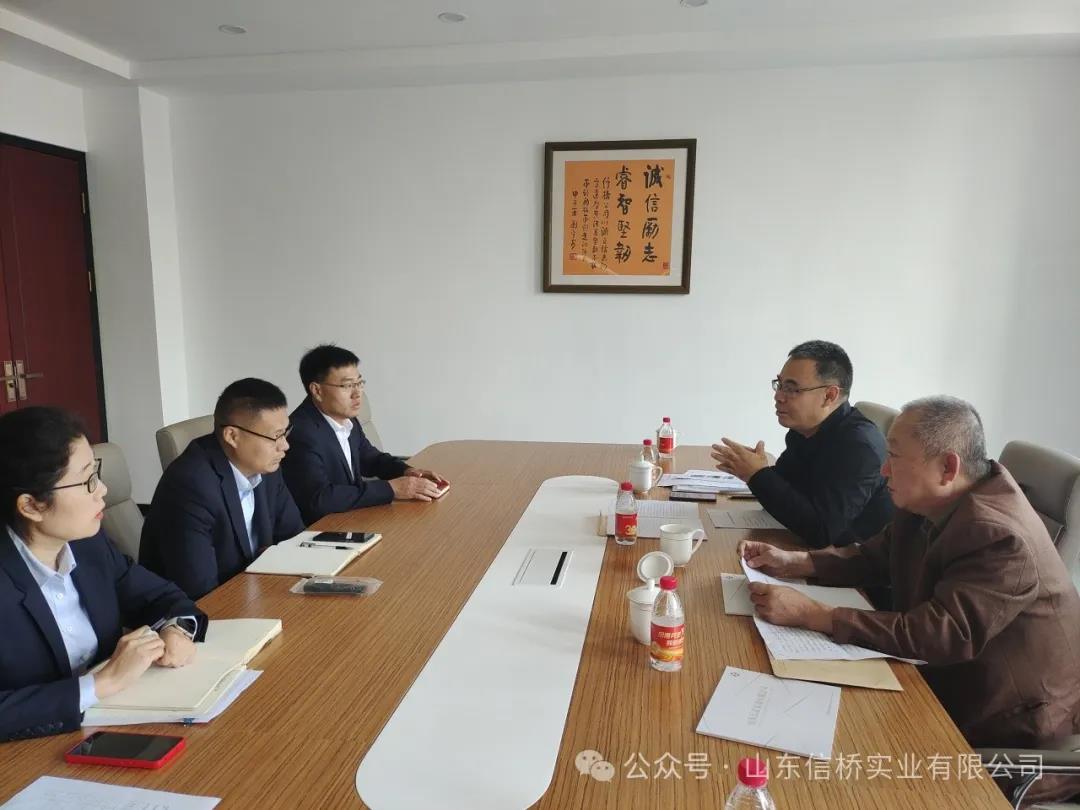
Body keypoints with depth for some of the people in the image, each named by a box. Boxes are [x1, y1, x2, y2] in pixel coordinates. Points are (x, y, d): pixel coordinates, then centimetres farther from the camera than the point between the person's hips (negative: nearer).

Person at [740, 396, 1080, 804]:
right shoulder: (926, 507, -3)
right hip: (951, 683, 7)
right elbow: (872, 557, 10)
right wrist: (793, 561, -6)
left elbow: (935, 637, -34)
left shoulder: (1000, 538, -30)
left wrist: (810, 614, -34)